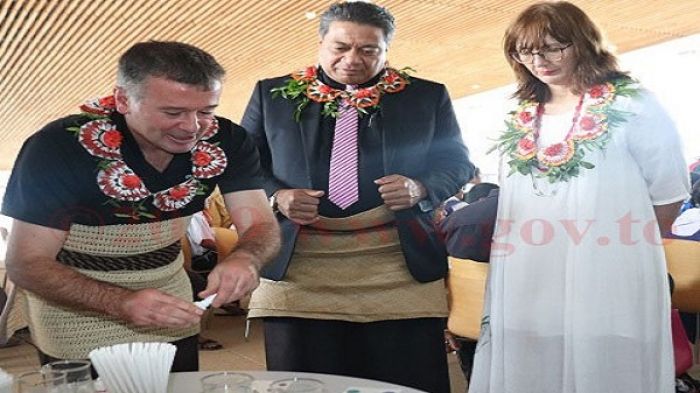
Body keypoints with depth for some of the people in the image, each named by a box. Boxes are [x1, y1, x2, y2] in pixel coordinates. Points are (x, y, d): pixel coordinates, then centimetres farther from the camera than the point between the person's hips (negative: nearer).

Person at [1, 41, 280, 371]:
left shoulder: (225, 141, -16)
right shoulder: (59, 147, -26)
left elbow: (261, 226, -15)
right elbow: (26, 264, -24)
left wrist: (245, 258, -40)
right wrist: (120, 303, -42)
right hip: (77, 305, -3)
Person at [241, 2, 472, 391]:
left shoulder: (427, 96, 10)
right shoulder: (272, 94, 11)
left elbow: (457, 163, 11)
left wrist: (419, 188, -10)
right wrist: (277, 196, -9)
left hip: (401, 265, 0)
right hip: (296, 265, 1)